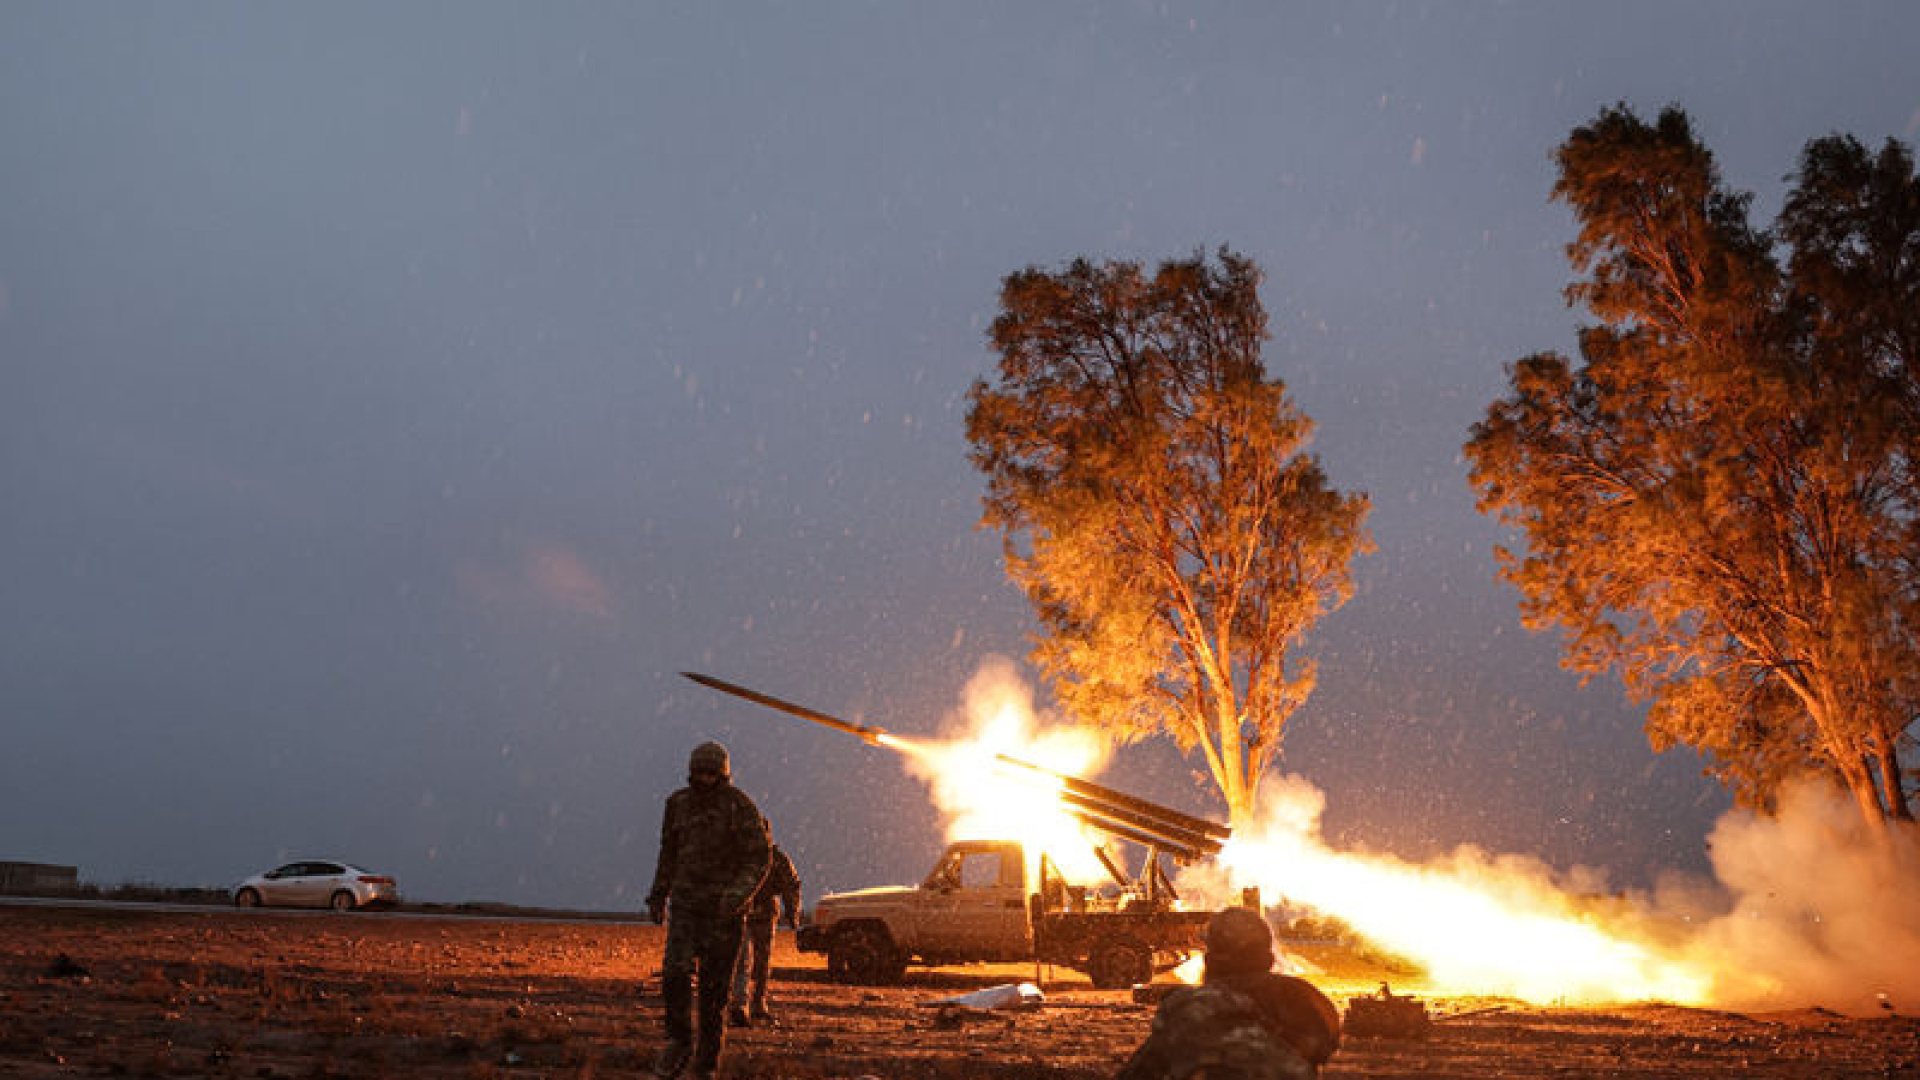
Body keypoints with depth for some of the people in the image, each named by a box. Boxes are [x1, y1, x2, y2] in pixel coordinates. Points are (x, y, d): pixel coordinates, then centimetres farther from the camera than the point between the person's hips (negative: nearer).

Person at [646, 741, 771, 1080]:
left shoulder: (741, 806, -8)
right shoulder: (678, 803, 5)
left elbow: (758, 858, -9)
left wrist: (739, 893, -24)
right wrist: (658, 894, 21)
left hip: (724, 908, -3)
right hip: (686, 902, 3)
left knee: (715, 983, 0)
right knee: (675, 972, -14)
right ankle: (679, 1042, 7)